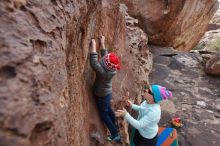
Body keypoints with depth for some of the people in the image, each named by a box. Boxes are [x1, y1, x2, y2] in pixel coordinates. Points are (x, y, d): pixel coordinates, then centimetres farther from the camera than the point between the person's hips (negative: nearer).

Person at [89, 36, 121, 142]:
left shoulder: (104, 72, -38)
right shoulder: (112, 68, -16)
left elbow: (93, 62, -39)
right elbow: (104, 55, -3)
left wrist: (93, 45, -34)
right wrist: (102, 43, -1)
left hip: (102, 96, -8)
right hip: (107, 93, 8)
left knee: (104, 115, 11)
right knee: (108, 110, 27)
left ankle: (115, 134, 21)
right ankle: (115, 128, 47)